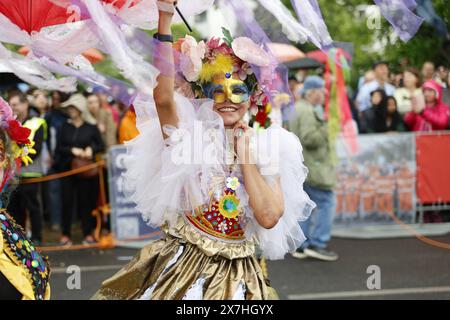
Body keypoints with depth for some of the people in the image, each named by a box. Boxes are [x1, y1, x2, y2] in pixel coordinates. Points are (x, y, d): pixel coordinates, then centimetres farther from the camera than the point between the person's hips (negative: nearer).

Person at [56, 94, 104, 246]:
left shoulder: (91, 127, 3)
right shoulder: (65, 127, 7)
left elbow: (101, 146, 6)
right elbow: (58, 148, 4)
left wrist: (91, 149, -13)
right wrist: (72, 150, -11)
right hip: (67, 169, 1)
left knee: (85, 200, 3)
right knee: (67, 200, -1)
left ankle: (88, 233, 11)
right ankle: (66, 234, 5)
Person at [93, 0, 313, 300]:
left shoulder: (266, 148, 3)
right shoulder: (190, 135, -1)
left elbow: (269, 217, -11)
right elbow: (163, 97, -22)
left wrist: (245, 155, -7)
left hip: (236, 276, 2)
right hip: (181, 269, -1)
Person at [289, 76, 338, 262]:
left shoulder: (297, 109, 18)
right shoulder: (308, 112, -15)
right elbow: (309, 138, -24)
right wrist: (324, 127, -13)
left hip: (300, 167, 11)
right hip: (312, 167, -11)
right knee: (326, 202, -7)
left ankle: (301, 246, 14)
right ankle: (317, 244, -8)